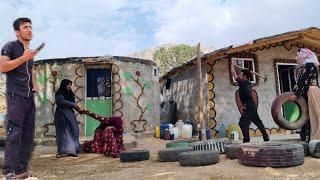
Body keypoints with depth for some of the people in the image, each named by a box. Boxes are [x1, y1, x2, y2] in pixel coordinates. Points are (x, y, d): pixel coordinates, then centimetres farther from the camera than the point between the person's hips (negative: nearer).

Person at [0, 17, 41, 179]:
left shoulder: (30, 51, 20)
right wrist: (23, 58, -19)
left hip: (29, 96, 7)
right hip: (15, 95, -7)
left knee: (28, 134, 4)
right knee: (14, 132, -9)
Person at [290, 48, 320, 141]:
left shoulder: (310, 65, -6)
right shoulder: (301, 68, 20)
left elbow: (305, 81, -14)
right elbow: (299, 82, 16)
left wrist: (296, 94, -17)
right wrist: (293, 93, 7)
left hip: (311, 93, -8)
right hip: (304, 95, 9)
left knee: (312, 115, -7)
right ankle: (307, 137, 8)